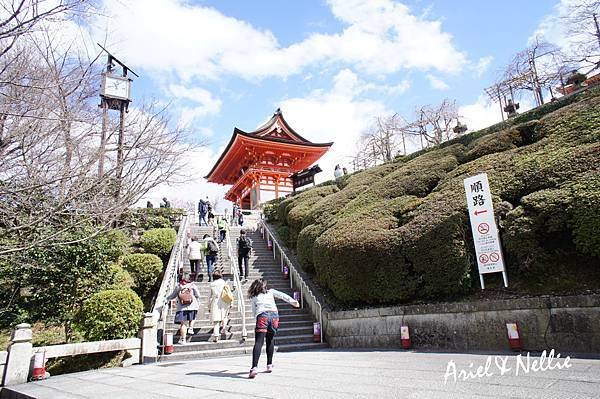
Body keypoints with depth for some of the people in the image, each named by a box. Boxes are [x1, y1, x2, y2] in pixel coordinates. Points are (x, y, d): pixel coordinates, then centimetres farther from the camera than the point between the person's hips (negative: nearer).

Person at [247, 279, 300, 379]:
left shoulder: (253, 297, 24)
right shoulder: (270, 292, 25)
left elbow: (254, 312, 21)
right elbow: (282, 295, 10)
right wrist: (293, 301, 3)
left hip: (262, 316, -2)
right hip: (274, 315, 2)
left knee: (258, 342, -9)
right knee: (270, 340, 19)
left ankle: (254, 368, -23)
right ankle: (269, 365, 24)